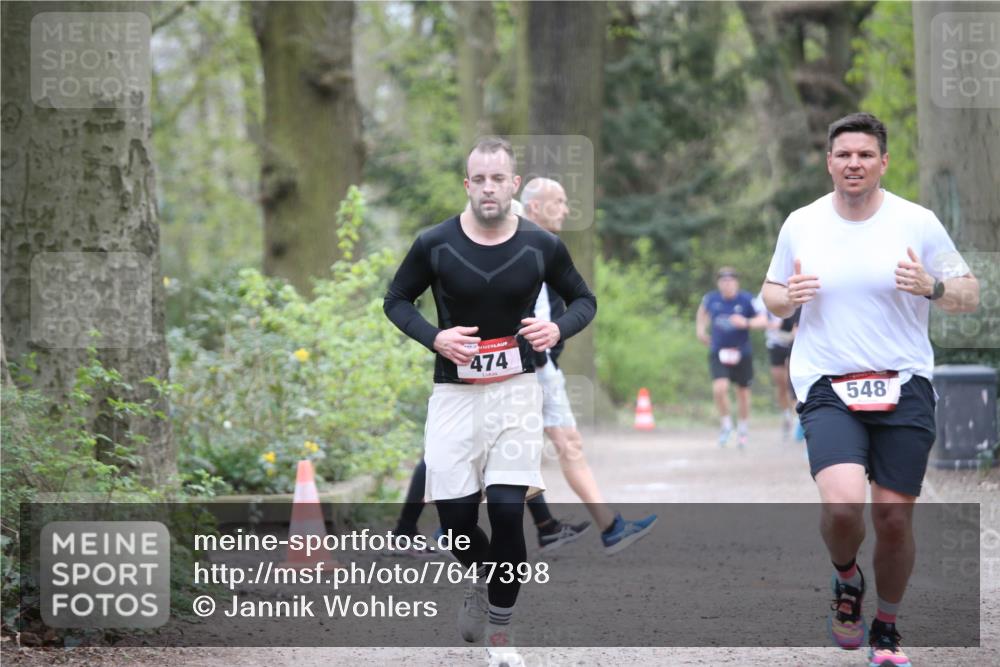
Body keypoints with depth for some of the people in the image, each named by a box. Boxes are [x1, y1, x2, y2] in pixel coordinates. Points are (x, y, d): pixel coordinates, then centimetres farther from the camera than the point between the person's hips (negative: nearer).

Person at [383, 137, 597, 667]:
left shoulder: (541, 246, -4)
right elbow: (396, 300, 7)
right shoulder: (435, 244, -6)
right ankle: (481, 579, 36)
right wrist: (433, 338, -12)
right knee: (455, 516, -1)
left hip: (515, 390, 0)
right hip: (454, 394, 0)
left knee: (507, 512, -9)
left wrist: (559, 329, -12)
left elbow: (584, 299, 11)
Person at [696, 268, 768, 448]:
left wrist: (746, 323, -32)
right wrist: (700, 328, 10)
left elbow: (763, 320, -15)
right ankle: (725, 423, 4)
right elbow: (702, 311, 20)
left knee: (743, 392, 12)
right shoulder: (711, 299, -3)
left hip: (742, 353, 0)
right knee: (720, 388, -20)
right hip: (718, 352, 0)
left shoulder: (746, 300, -12)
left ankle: (744, 426, 35)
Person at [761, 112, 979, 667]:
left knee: (894, 519, 0)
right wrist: (787, 296, -7)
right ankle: (846, 579, 12)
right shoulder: (800, 225, 5)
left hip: (903, 387, 0)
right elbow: (772, 294, 17)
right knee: (842, 506, -22)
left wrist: (932, 287, -17)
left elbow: (968, 294, 5)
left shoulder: (918, 222, 0)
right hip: (827, 389, 0)